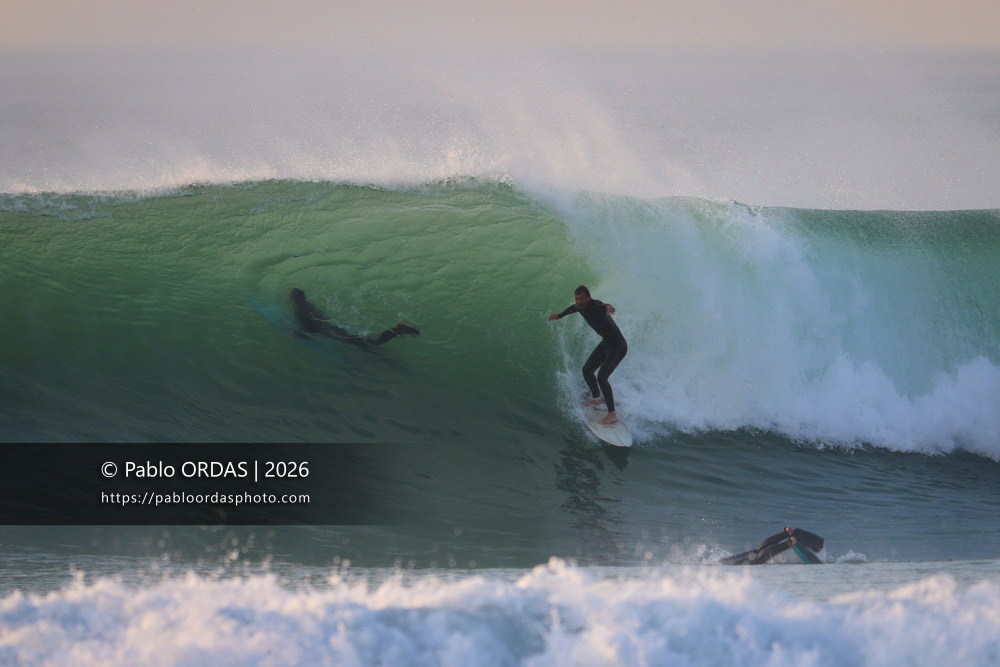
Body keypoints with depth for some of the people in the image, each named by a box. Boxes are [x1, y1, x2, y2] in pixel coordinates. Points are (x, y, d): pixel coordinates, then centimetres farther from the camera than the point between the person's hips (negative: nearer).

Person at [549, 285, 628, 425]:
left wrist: (608, 307, -76)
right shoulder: (580, 307, -2)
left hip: (618, 346, -9)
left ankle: (612, 414, -10)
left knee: (602, 377, -19)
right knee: (587, 370, 18)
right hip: (606, 344, 9)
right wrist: (559, 315, 34)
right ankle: (596, 398, 44)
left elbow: (603, 306, -55)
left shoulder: (596, 306, -29)